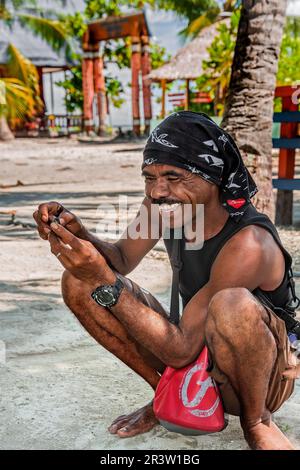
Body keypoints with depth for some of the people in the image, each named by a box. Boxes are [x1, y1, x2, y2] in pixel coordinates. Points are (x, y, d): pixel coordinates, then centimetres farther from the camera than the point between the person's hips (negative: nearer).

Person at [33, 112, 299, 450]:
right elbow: (123, 259, 2)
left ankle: (256, 420, -9)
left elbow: (182, 350, -31)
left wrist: (105, 281, -37)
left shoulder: (248, 244, -32)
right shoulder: (160, 204, -13)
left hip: (263, 373, -5)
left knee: (233, 304, -41)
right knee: (77, 282, -8)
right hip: (196, 354, 6)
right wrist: (79, 235, -19)